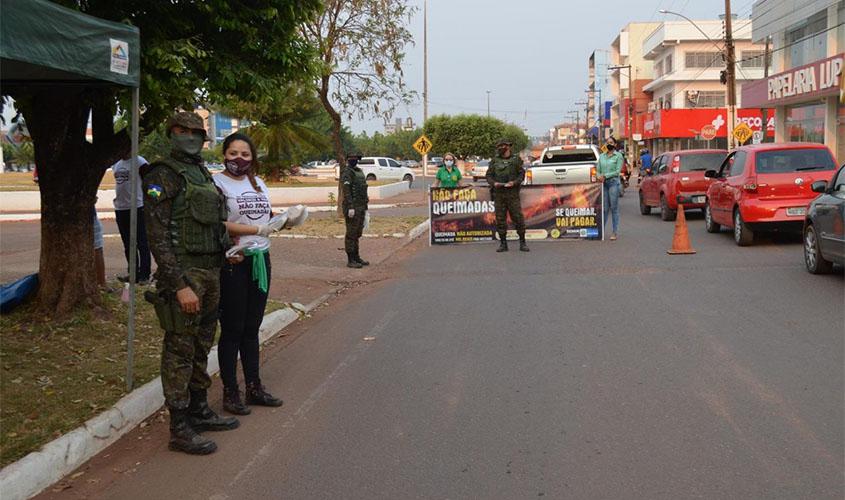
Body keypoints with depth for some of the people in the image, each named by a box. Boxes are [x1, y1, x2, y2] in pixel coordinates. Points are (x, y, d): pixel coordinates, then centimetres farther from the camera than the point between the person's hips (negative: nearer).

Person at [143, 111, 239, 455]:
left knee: (201, 347, 17)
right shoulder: (163, 175, -10)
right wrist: (179, 285, -22)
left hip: (211, 272, 8)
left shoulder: (203, 174, 15)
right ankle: (179, 429, 4)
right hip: (183, 274, -8)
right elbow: (157, 236, -16)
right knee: (179, 352, -2)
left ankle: (199, 411, 29)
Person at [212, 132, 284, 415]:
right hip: (233, 262, -6)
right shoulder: (217, 183, -8)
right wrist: (257, 229, -20)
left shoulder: (258, 183, 14)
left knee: (252, 328, 14)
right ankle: (230, 393, 11)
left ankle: (254, 388, 23)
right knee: (232, 329, 1)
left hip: (260, 259, 6)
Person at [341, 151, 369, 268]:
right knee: (351, 234, -5)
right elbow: (346, 191, -19)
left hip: (360, 207, 9)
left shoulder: (359, 172, 17)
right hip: (352, 207, -9)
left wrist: (365, 208, 20)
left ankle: (356, 258, 20)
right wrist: (350, 208, -25)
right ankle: (350, 260, -1)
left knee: (357, 233, 13)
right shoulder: (347, 173, -11)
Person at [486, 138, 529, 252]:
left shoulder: (516, 159, 5)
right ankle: (503, 243, 9)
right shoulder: (494, 161, 11)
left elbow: (522, 174, 3)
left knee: (518, 217, -5)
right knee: (500, 219, 2)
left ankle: (522, 243, 4)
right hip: (498, 193, 2)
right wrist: (494, 183, -9)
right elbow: (489, 175, 10)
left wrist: (514, 182, -13)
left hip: (512, 193, -2)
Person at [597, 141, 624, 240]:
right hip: (603, 184, 4)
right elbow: (598, 170, 14)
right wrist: (598, 176, -8)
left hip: (613, 183, -4)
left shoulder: (618, 156, 2)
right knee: (604, 208, 4)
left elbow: (618, 171, -7)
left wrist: (605, 176, -13)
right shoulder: (602, 156, 16)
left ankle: (615, 233, -1)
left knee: (614, 208, -3)